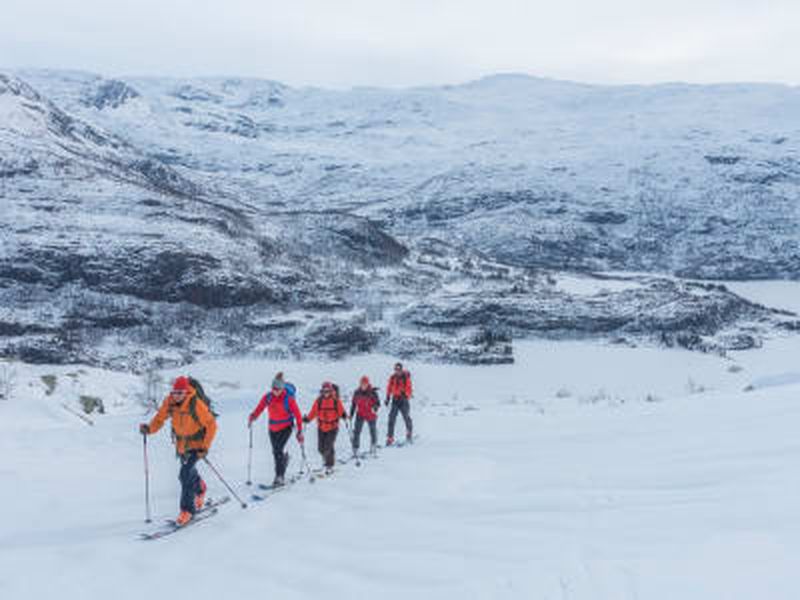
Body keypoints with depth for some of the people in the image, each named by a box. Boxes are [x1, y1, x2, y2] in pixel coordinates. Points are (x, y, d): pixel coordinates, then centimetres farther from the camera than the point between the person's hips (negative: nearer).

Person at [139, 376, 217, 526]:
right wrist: (149, 428, -24)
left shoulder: (196, 404, -26)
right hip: (181, 444, 6)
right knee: (187, 474, 20)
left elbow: (211, 424, -19)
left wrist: (205, 447, -22)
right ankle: (200, 488, 52)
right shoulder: (169, 402, -12)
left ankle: (187, 509, -8)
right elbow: (160, 418, -3)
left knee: (185, 474, -19)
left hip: (196, 444, -6)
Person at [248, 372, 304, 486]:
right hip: (273, 428, 5)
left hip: (286, 427, -5)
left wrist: (300, 431, -12)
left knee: (278, 450, -18)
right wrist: (252, 417, -23)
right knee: (275, 451, 13)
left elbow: (298, 415, -11)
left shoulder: (289, 399, -17)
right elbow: (259, 409, -2)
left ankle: (280, 477, -13)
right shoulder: (267, 397, -7)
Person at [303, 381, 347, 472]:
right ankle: (328, 460, 33)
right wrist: (307, 419, -9)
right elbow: (314, 412, 4)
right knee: (321, 448, 4)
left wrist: (344, 415, -24)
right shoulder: (319, 400, 1)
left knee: (329, 447, -12)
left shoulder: (336, 401, -5)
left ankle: (330, 465, 4)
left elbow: (341, 411, -4)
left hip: (332, 427, -3)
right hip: (321, 427, 3)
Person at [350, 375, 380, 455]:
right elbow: (353, 404, 9)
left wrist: (375, 408, -32)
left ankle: (373, 447, 35)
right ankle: (355, 450, -4)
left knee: (373, 431, 13)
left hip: (371, 415, -2)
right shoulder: (357, 393, -1)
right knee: (356, 431, -9)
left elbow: (378, 403, -10)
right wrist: (351, 415, 10)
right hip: (360, 415, 2)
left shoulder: (372, 392, -12)